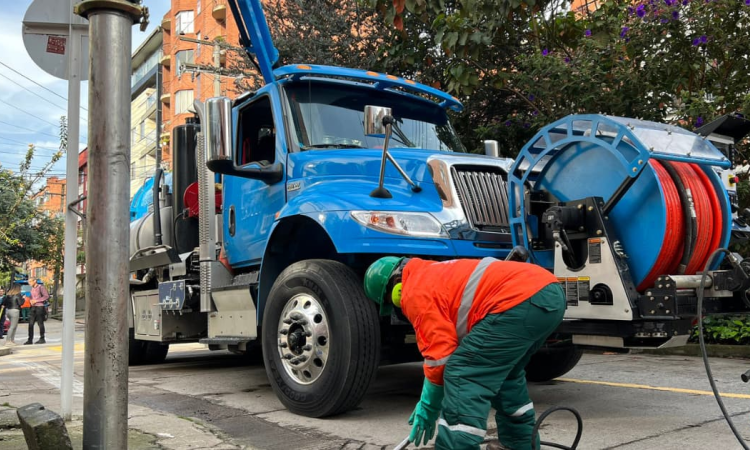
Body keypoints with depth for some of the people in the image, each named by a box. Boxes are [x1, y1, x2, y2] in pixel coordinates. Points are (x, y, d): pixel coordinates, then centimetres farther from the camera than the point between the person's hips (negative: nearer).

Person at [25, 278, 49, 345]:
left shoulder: (41, 287, -7)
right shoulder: (32, 288, 16)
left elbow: (47, 296, -14)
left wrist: (36, 300, -15)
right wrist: (31, 300, 3)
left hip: (40, 307, -7)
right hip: (33, 307, 7)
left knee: (40, 323, -1)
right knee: (30, 324, 1)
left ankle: (42, 339, 7)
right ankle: (30, 340, 3)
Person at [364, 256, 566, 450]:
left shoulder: (415, 292, 2)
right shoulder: (433, 274, 31)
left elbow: (440, 353, -1)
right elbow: (452, 342, 35)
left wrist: (428, 407, 13)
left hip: (520, 301, -11)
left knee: (462, 376, -6)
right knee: (505, 373, 28)